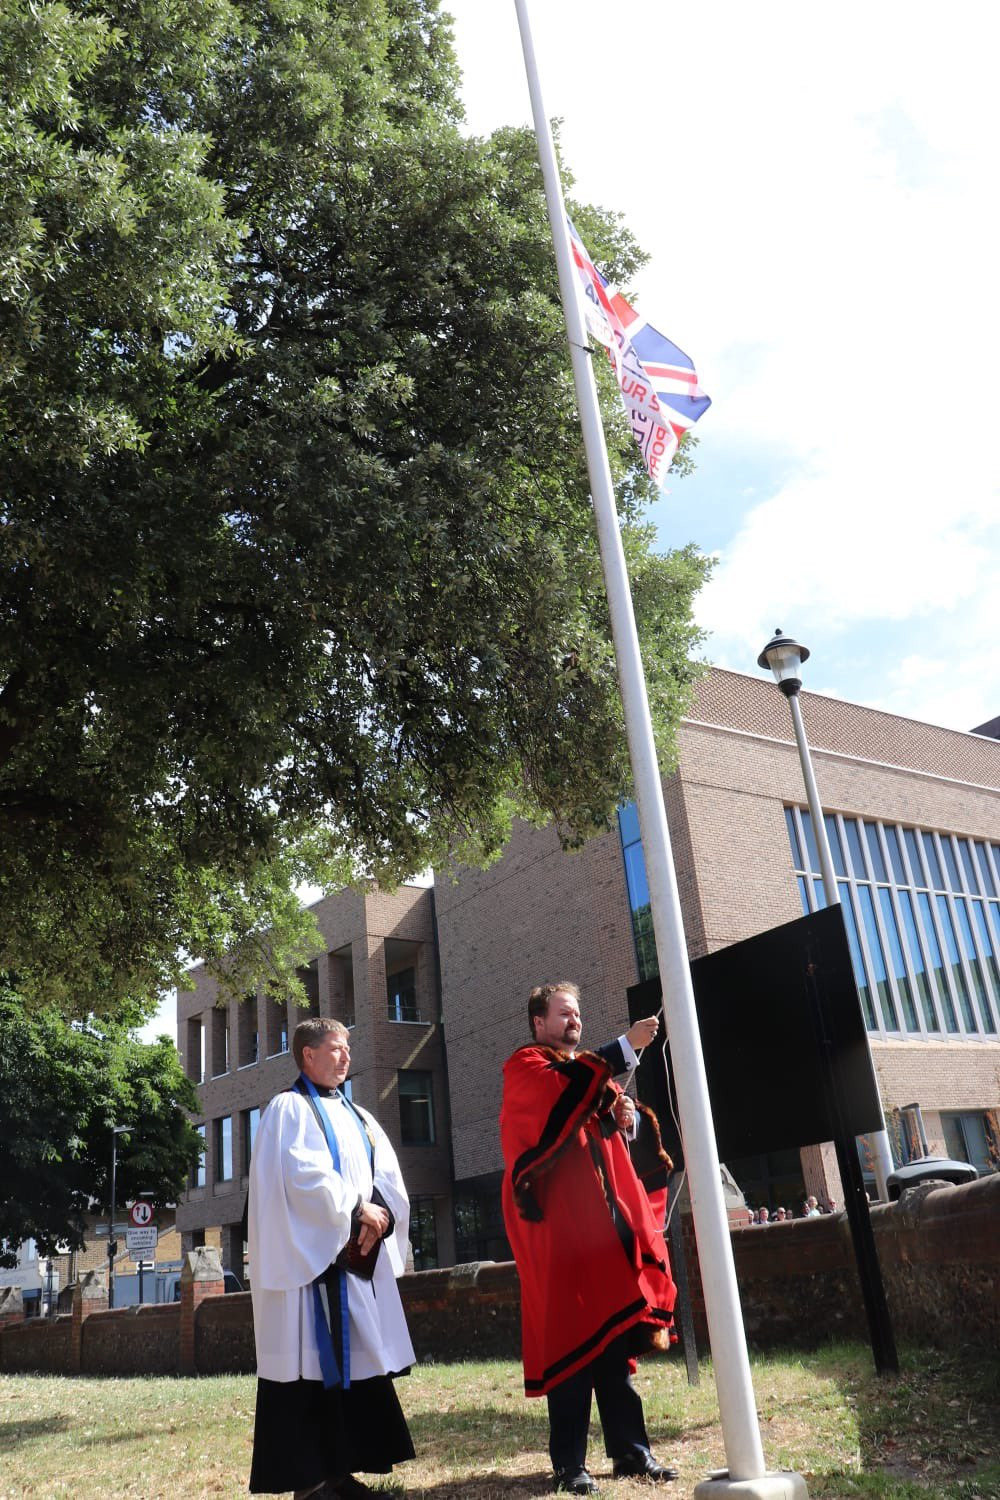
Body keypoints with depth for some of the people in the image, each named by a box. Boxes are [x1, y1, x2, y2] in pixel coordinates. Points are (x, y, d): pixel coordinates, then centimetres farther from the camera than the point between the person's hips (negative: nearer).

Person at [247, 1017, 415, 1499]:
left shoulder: (357, 1116, 17)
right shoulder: (289, 1109, -5)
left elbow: (389, 1174, 8)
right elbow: (304, 1176, -18)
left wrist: (381, 1211, -11)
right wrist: (358, 1209, -15)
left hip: (360, 1256, 8)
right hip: (312, 1255, -7)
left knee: (357, 1361, 8)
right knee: (313, 1365, -5)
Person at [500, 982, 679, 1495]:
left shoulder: (585, 1074, 22)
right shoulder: (524, 1067, -3)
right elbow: (564, 1088, -24)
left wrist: (618, 1120, 4)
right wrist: (626, 1045, -26)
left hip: (600, 1220, 8)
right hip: (557, 1226, -7)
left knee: (614, 1340, 9)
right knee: (570, 1341, -6)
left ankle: (630, 1451, 16)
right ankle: (569, 1463, 1)